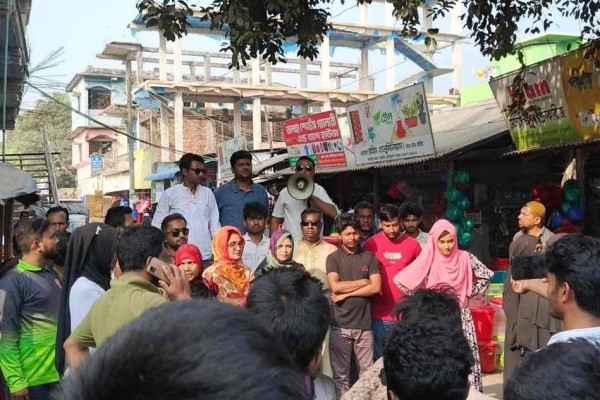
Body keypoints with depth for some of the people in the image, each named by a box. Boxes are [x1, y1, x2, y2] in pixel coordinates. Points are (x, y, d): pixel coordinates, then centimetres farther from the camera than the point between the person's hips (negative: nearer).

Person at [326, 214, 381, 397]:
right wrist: (364, 281, -5)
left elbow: (376, 287, -6)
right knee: (341, 374, 8)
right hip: (340, 324, -1)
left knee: (367, 372, 6)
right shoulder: (333, 258, 2)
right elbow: (335, 287, -12)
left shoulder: (369, 257, 5)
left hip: (364, 323, 1)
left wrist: (347, 293, -9)